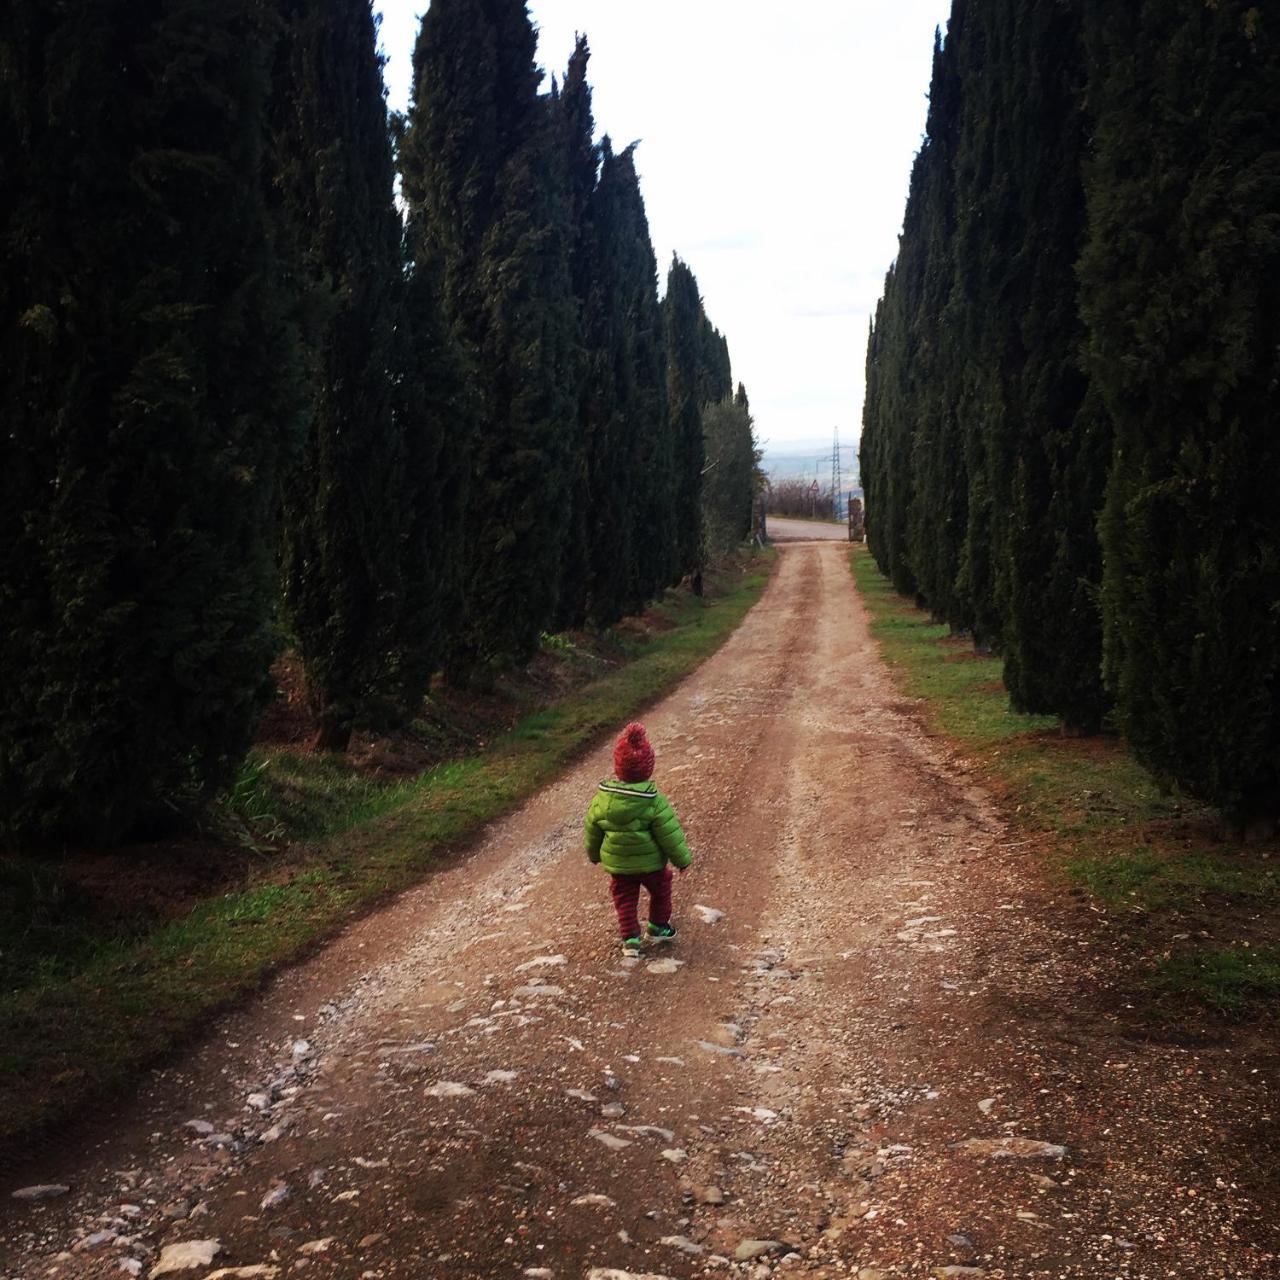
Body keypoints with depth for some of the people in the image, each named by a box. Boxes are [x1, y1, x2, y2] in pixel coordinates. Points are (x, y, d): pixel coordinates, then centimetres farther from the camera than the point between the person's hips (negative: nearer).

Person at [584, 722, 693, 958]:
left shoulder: (601, 799, -13)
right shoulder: (655, 802, -23)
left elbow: (592, 831, 2)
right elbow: (670, 835, -17)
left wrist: (594, 854, 21)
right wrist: (682, 859, -1)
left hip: (617, 863, 2)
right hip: (650, 863, -2)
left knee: (625, 899, 17)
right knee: (660, 890, 24)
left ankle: (630, 939, 14)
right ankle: (657, 927, 37)